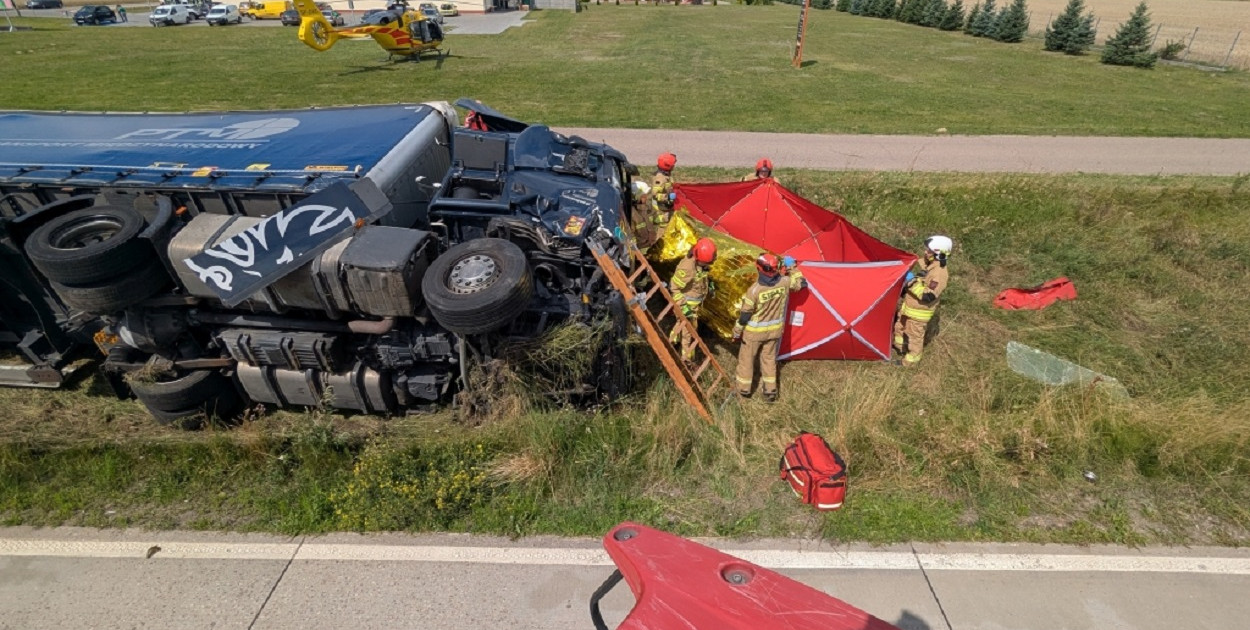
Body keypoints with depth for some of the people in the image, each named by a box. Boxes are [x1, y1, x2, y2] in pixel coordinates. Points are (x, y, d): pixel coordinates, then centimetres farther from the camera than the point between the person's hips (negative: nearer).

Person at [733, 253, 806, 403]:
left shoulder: (754, 290, -28)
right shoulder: (784, 282, -17)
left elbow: (745, 314, -18)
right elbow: (802, 283, 5)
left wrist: (737, 332, -4)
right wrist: (791, 267, 14)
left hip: (755, 331, -4)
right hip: (774, 329, 4)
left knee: (746, 358, 16)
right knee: (769, 358, 22)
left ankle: (743, 389, 31)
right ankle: (770, 391, 28)